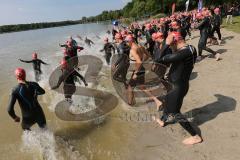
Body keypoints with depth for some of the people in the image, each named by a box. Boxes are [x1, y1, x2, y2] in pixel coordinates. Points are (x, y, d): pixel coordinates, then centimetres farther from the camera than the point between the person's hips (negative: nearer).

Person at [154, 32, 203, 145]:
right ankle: (163, 121, 53)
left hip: (179, 87, -10)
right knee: (168, 102, 28)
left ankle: (195, 136, 18)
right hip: (179, 85, 10)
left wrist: (167, 44, -25)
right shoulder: (189, 48, 2)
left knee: (174, 112, 5)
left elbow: (162, 59, -34)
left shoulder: (186, 52, -29)